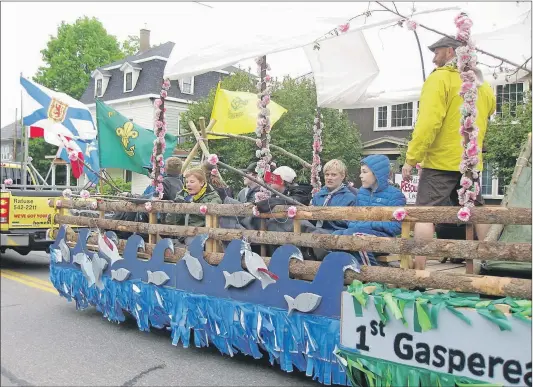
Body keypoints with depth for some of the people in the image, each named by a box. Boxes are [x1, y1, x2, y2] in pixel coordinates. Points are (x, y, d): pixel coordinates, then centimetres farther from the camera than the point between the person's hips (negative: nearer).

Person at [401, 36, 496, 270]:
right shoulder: (483, 85, 15)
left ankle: (419, 269, -11)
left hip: (441, 161, -7)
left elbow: (428, 122, -18)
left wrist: (411, 158, -15)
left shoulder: (440, 78, -8)